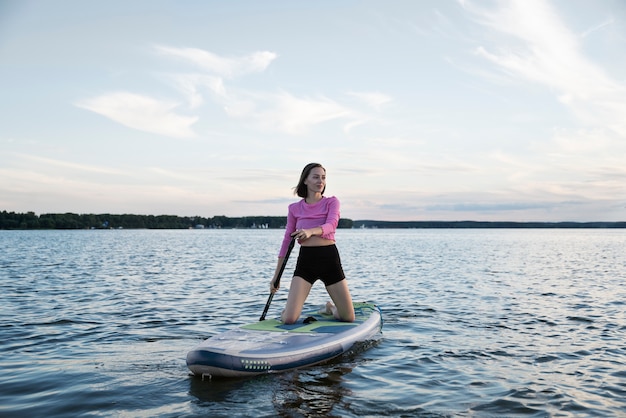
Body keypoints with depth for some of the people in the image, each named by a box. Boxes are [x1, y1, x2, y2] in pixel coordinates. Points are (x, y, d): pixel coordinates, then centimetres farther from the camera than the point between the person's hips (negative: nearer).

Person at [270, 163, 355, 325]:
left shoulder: (332, 202, 6)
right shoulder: (294, 208, 9)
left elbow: (331, 225, -15)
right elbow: (287, 240, 12)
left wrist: (311, 231, -37)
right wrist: (276, 275, 11)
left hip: (330, 258, 0)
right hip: (305, 260, 0)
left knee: (349, 318, 2)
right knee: (288, 319, -14)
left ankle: (330, 308, 37)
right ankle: (290, 308, 24)